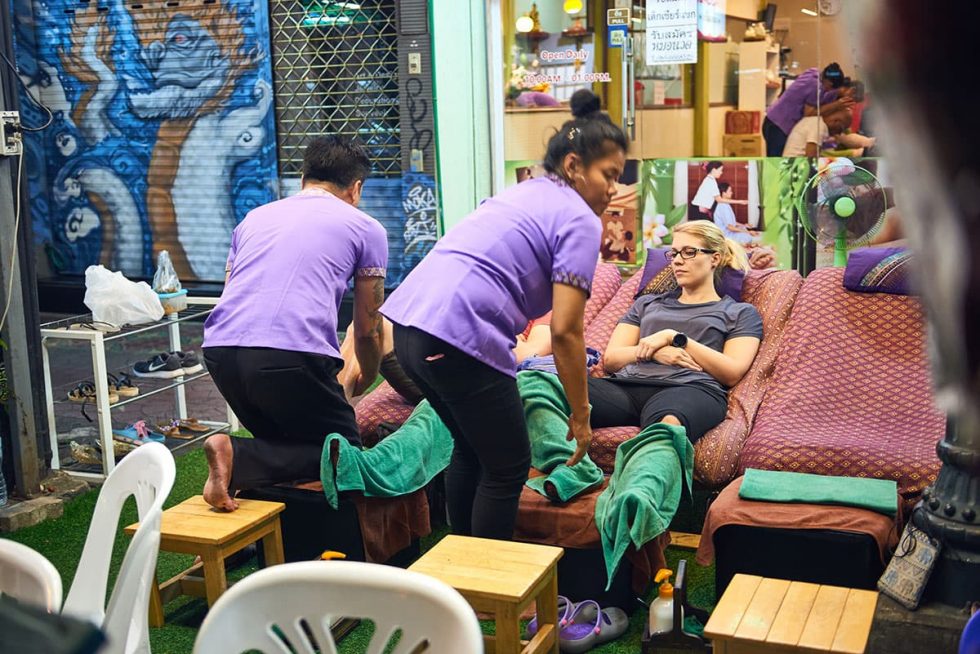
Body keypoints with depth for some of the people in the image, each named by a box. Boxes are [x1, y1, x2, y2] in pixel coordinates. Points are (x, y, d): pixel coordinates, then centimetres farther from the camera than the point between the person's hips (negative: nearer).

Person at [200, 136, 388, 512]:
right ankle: (239, 459, -13)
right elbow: (368, 328, 21)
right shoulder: (364, 228, 16)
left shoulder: (255, 217, 28)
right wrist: (365, 379, 43)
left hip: (220, 350, 6)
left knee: (281, 440, 27)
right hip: (293, 352, -6)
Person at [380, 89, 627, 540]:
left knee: (472, 450, 24)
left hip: (409, 321, 9)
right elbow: (564, 330, -9)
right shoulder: (580, 220, -3)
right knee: (508, 467, 8)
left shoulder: (523, 194, 23)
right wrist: (580, 415, 2)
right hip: (459, 338, -9)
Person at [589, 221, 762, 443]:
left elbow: (732, 373, 7)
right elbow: (610, 359, 21)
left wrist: (674, 337, 2)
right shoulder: (647, 304, 35)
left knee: (668, 422, -45)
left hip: (691, 388, -3)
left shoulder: (740, 312, 25)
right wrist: (653, 351, 0)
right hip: (629, 383, 3)